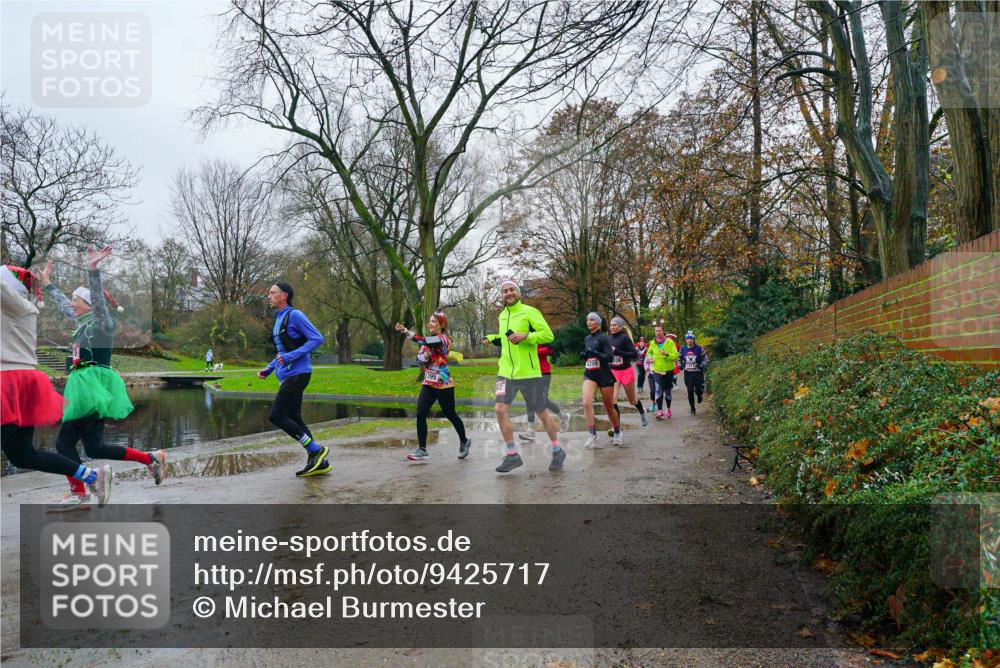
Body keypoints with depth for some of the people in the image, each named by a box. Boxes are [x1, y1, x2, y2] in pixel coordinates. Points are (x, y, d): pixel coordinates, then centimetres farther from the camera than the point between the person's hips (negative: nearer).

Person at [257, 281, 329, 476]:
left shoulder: (295, 315, -10)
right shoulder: (279, 319, 19)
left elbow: (317, 339, -18)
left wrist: (291, 356, -23)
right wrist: (268, 369, 16)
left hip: (297, 375, -10)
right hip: (287, 376, 10)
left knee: (276, 416, -11)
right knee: (293, 418, 9)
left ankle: (316, 450, -4)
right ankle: (319, 463, 12)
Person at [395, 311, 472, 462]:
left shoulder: (444, 339, -12)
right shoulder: (428, 339, 12)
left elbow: (427, 341, -31)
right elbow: (419, 357, 4)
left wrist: (406, 331, -35)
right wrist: (424, 355, -19)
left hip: (443, 384, -6)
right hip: (429, 383, 6)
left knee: (450, 415, 7)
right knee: (420, 414, -8)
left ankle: (464, 441, 31)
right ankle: (422, 450, -4)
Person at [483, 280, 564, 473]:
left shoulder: (529, 312, -7)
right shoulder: (502, 316, 13)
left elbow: (548, 334, -13)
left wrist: (525, 336, -24)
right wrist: (492, 338, 14)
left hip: (528, 372, -5)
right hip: (506, 372, 5)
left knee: (541, 413, 4)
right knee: (500, 409, -10)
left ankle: (557, 452, 24)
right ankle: (512, 455, 2)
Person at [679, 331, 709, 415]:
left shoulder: (699, 348, -7)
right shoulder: (683, 348, 2)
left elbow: (706, 359, 0)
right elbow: (680, 358, 17)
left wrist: (702, 365, -16)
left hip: (698, 373, -2)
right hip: (688, 373, 2)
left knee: (698, 390, -2)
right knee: (690, 391, -2)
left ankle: (699, 395, 38)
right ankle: (692, 409, 10)